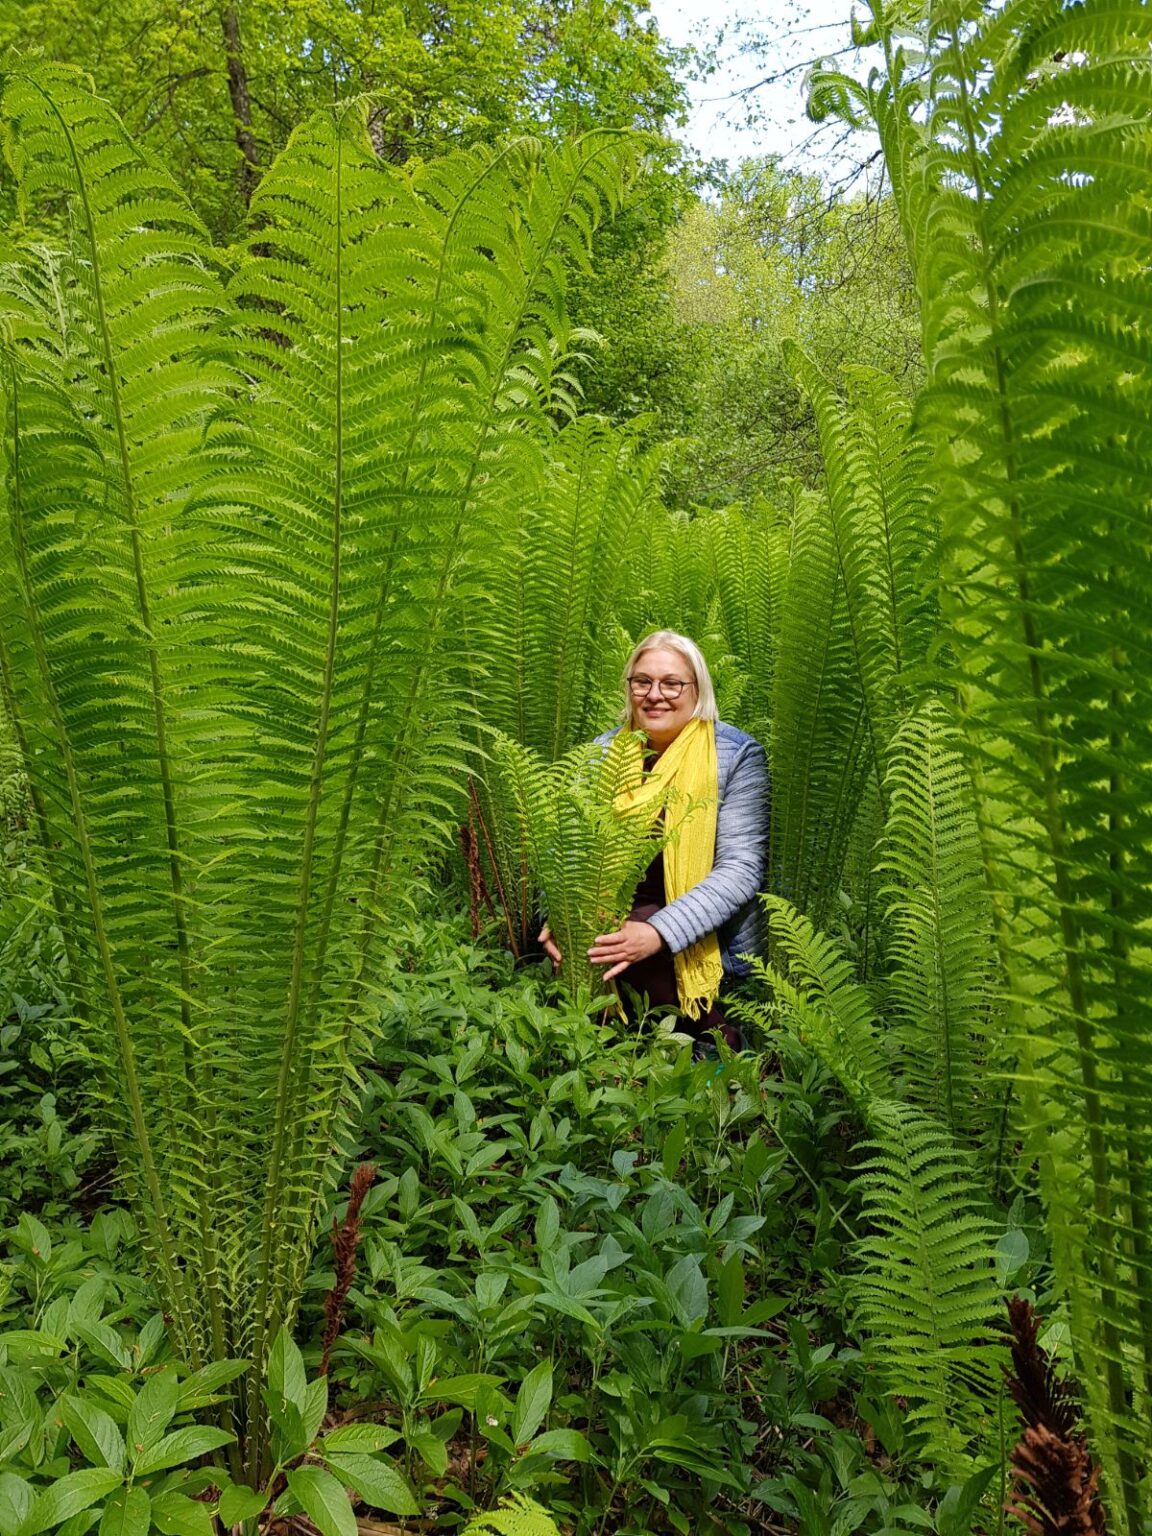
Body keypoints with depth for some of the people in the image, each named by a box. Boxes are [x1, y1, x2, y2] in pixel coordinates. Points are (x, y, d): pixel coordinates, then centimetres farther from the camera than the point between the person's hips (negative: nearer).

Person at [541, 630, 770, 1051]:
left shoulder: (736, 755, -7)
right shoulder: (605, 750, 5)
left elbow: (741, 868, -15)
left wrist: (660, 932, -28)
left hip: (705, 941, -3)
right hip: (612, 919, 4)